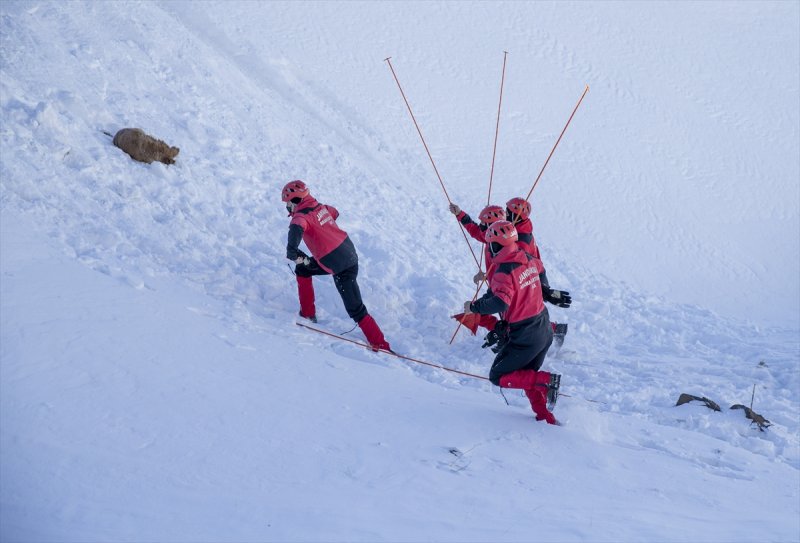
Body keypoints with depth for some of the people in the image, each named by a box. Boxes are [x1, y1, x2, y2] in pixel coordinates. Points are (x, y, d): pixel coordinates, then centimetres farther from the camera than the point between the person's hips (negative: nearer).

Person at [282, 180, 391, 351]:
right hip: (348, 251, 9)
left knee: (355, 310, -7)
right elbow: (334, 212, 30)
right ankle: (308, 314, 31)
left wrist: (292, 249, -53)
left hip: (340, 266, -9)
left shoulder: (302, 216, -16)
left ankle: (380, 345, -5)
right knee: (302, 269, 23)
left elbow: (297, 227, -40)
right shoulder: (320, 207, 8)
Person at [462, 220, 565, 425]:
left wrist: (474, 306, -23)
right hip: (544, 330, 8)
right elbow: (540, 269, 27)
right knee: (527, 375, 25)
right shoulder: (528, 259, 3)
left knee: (498, 376, 4)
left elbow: (500, 302, -37)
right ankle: (546, 417, 21)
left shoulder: (504, 273, -22)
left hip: (524, 337, -8)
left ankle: (546, 381, -10)